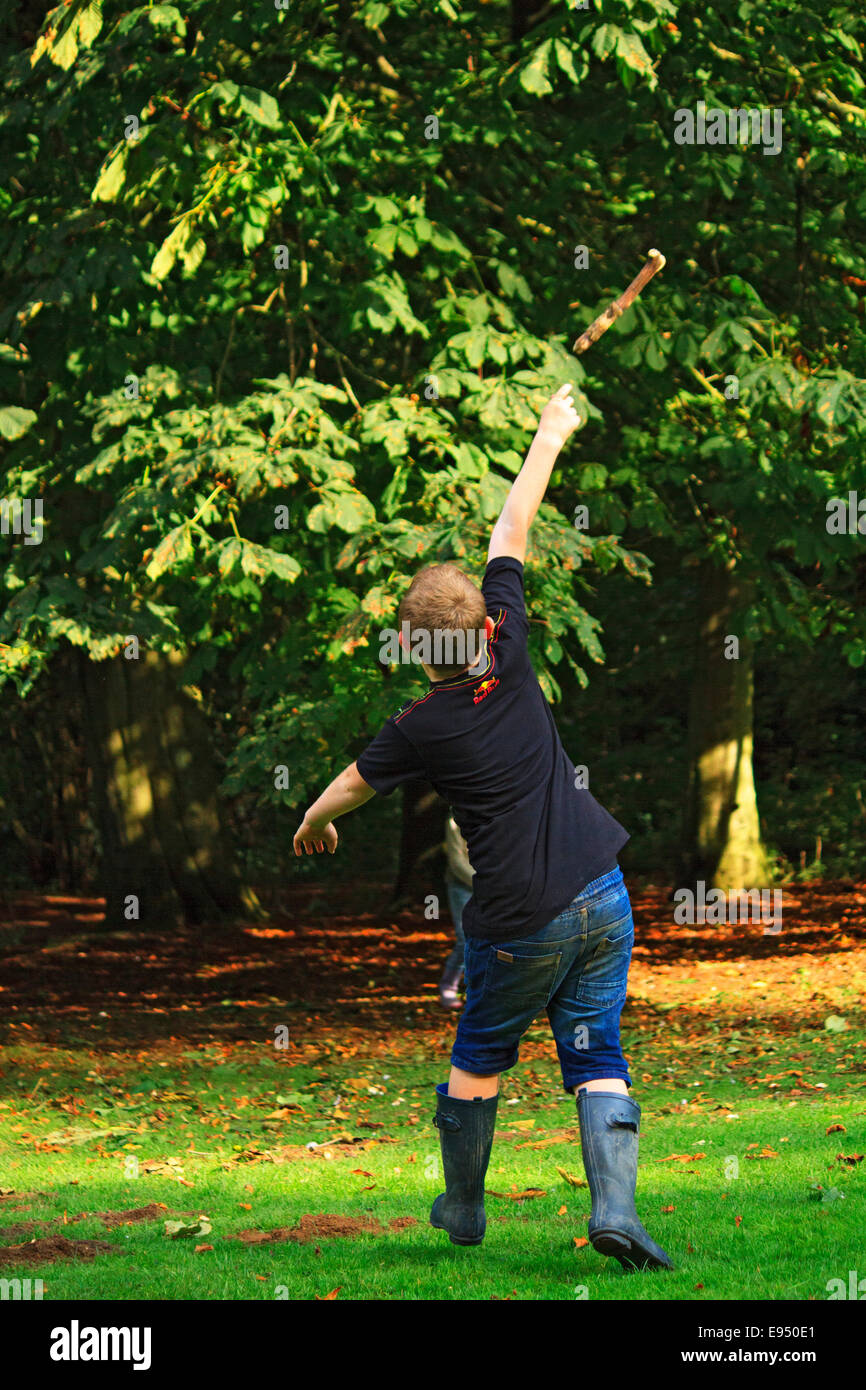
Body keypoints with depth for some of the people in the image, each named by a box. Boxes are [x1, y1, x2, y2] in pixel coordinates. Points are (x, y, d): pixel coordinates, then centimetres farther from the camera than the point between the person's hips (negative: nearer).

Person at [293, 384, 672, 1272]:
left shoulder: (419, 728, -9)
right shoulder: (510, 657, -4)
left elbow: (352, 785, 11)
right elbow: (511, 534, 6)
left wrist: (313, 822, 33)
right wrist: (548, 439, 16)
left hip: (520, 924, -3)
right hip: (601, 897, 3)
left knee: (480, 1056, 18)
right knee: (595, 1055, 6)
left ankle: (462, 1206, 30)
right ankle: (614, 1206, -11)